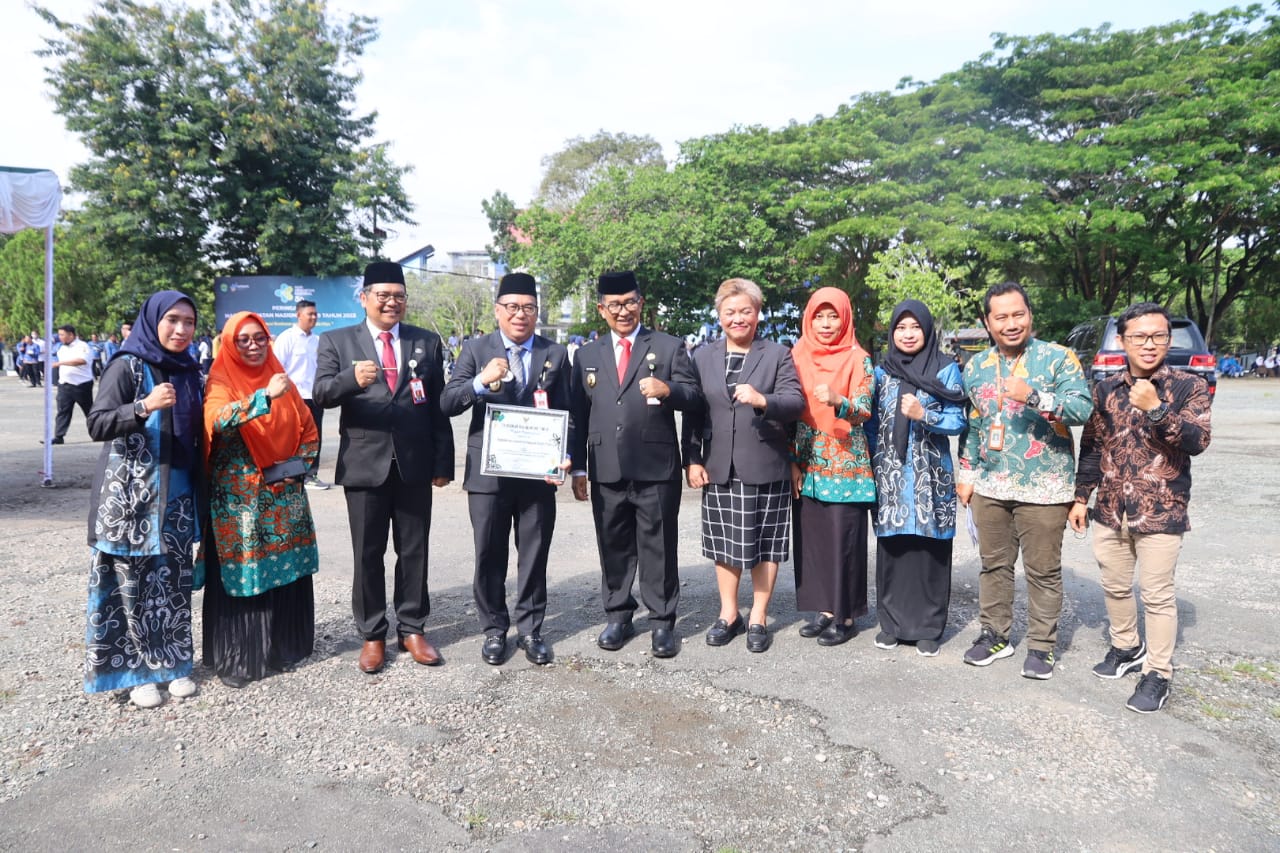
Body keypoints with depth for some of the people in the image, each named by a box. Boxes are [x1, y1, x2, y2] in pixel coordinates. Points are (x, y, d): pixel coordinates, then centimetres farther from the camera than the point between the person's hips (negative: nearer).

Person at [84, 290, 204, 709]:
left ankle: (172, 664, 19)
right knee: (134, 583, 1)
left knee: (174, 581, 8)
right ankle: (136, 669, 13)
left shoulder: (189, 370, 10)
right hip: (131, 495, -5)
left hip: (178, 494, 5)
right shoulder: (127, 366, -7)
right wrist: (144, 407, -30)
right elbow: (96, 424, -14)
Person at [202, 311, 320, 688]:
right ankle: (234, 658, 11)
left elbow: (308, 430, 16)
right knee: (240, 573, -2)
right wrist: (266, 396, -37)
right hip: (238, 499, -4)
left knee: (285, 572, 8)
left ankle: (281, 648, 22)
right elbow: (218, 420, -28)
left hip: (283, 497, 5)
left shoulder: (281, 379, 9)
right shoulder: (221, 383, -5)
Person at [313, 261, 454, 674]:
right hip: (364, 465, -1)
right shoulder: (336, 341, 3)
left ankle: (412, 628, 23)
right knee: (367, 555, 8)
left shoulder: (428, 342, 7)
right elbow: (321, 393, -9)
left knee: (414, 551, 9)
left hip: (415, 464, 1)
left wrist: (443, 462, 3)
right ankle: (372, 635, 22)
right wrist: (352, 378, -31)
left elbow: (438, 405, 7)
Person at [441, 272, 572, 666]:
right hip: (488, 471, 0)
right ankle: (494, 630, 25)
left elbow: (564, 412, 6)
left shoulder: (555, 354, 5)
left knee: (534, 556, 9)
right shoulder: (476, 349, 2)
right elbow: (447, 403, -5)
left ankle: (530, 629, 23)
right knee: (489, 557, 9)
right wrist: (481, 382, -23)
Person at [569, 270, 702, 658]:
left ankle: (662, 622, 16)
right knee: (613, 548, 12)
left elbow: (694, 399, -3)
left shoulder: (669, 347, 3)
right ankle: (618, 617, 26)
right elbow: (577, 416, 11)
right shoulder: (587, 355, 13)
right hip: (606, 472, 3)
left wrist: (668, 389, -24)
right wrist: (578, 467, 7)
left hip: (656, 469, -3)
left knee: (658, 549, 5)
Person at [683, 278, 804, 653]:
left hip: (766, 468, -2)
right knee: (725, 543, 11)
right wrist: (693, 460, 1)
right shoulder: (703, 357, 10)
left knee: (765, 545, 6)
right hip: (719, 468, 3)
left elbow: (796, 402, -10)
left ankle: (758, 618, 20)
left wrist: (762, 400, -29)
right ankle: (728, 614, 26)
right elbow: (692, 413, 8)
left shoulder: (778, 355, 2)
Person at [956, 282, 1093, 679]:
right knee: (994, 564, 14)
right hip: (990, 486, 4)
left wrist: (1033, 396, -28)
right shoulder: (976, 366, 9)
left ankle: (1041, 645, 19)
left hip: (1043, 488, -4)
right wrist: (966, 473, 14)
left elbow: (1083, 408, -17)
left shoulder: (1058, 358, -6)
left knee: (1043, 570, 4)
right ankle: (994, 635, 28)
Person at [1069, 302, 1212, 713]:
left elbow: (1197, 442, -16)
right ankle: (1127, 648, 38)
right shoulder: (1105, 389, 4)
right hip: (1110, 510, 4)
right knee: (1115, 587, 17)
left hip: (1161, 513, -4)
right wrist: (1080, 498, 9)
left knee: (1157, 595, 2)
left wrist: (1155, 408, -27)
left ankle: (1157, 675, 16)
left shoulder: (1189, 387, -6)